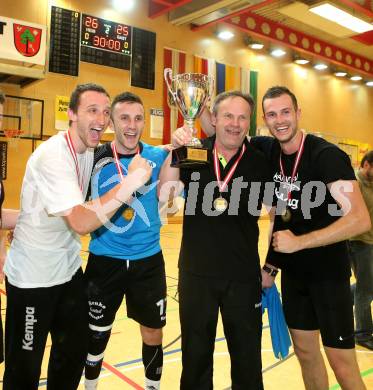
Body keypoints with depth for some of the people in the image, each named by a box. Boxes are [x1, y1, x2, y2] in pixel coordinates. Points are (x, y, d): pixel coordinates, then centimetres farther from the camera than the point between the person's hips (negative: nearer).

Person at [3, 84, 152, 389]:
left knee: (75, 352, 19)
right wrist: (128, 185, -41)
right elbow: (81, 222, -35)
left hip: (69, 269, 8)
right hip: (32, 277, -8)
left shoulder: (89, 150, 2)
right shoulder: (52, 155, -24)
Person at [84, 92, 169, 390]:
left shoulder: (159, 157, -3)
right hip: (104, 261, 0)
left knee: (153, 334, 13)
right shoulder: (95, 158, -4)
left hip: (148, 261, 1)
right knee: (97, 334, 14)